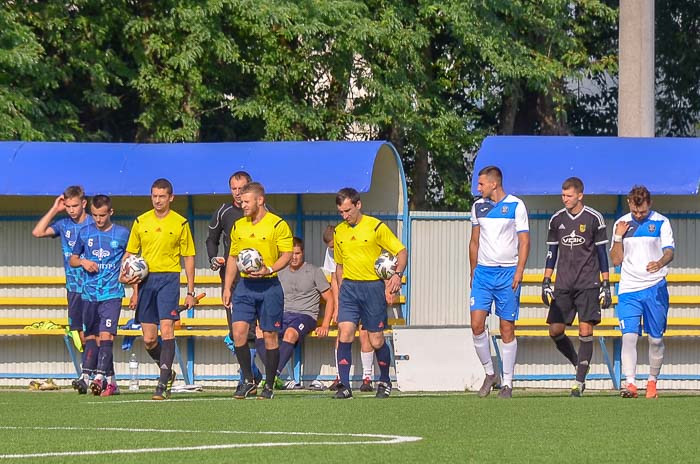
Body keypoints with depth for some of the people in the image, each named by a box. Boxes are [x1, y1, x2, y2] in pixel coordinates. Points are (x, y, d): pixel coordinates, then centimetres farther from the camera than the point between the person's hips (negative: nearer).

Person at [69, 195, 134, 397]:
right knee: (91, 335, 7)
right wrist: (82, 262, -6)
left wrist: (135, 292, 6)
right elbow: (72, 260, 16)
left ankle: (100, 377, -22)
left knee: (106, 335, -15)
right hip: (89, 293, 4)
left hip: (112, 293, -4)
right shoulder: (85, 233, 7)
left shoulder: (122, 234, 2)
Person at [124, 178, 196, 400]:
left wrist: (190, 292, 1)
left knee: (166, 329, -16)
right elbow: (130, 253, 15)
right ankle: (168, 371, 28)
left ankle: (163, 384, -15)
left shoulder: (180, 223, 1)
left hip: (169, 278, -4)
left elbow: (188, 258, 4)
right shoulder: (141, 221, 9)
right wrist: (128, 274, -3)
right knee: (148, 339, 4)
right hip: (146, 280, 4)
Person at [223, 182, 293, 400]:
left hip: (269, 286, -4)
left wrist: (269, 270, -22)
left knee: (269, 336, 1)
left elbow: (287, 255, -7)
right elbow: (233, 257, 18)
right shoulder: (238, 226, 12)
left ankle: (269, 386, 10)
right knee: (238, 331, -9)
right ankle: (248, 381, 4)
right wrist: (227, 288, 13)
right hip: (244, 286, 4)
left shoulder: (277, 225, -5)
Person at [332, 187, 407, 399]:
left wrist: (398, 274, -20)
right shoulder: (339, 232, 10)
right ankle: (344, 386, -11)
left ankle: (385, 382, 24)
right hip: (349, 287, 4)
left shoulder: (376, 227, -5)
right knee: (345, 333, -12)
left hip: (372, 286, -4)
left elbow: (401, 251, -4)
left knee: (376, 340, 2)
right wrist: (341, 290, 19)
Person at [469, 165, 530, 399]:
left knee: (507, 329, -1)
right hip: (483, 272, 4)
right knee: (477, 324, -8)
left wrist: (519, 272, -12)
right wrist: (473, 271, 16)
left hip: (507, 273, -4)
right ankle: (489, 373, 9)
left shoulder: (515, 205, -3)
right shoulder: (478, 206, 11)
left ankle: (507, 382, 4)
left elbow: (524, 241, -4)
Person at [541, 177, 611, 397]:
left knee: (585, 331, -9)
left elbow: (602, 253, 2)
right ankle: (579, 365, 20)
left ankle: (580, 382, -7)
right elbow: (552, 253, 15)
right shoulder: (557, 220, 8)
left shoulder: (594, 219, -1)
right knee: (555, 331, -3)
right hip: (563, 285, 4)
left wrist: (605, 286, -1)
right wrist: (546, 283, 9)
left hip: (588, 284, -4)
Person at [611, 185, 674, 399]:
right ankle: (630, 383, -19)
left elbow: (669, 251, -7)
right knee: (629, 336, -13)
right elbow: (616, 260, 9)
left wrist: (661, 262, -29)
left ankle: (652, 381, 22)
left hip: (655, 287, -1)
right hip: (628, 288, 1)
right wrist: (618, 237, -6)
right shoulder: (621, 224, 9)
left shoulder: (661, 222, 2)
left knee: (656, 339, 5)